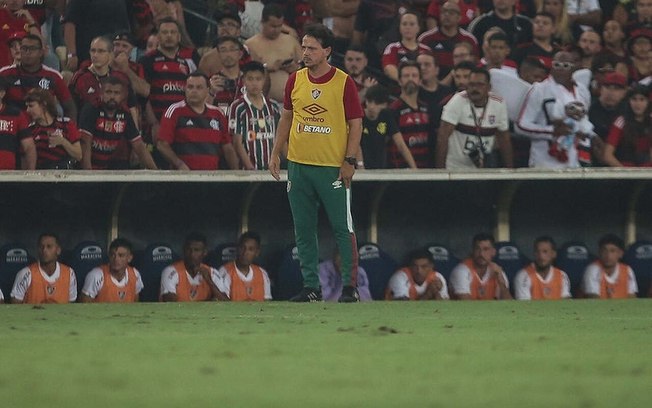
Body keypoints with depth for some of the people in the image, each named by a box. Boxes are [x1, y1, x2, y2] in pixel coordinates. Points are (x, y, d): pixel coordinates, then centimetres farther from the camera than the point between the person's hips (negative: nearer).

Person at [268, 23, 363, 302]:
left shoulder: (343, 82, -5)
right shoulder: (295, 80, 7)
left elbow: (356, 123, -4)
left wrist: (349, 161, -11)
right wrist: (275, 153, 10)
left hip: (333, 167, -5)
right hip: (298, 165, 5)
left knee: (343, 228, -3)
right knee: (303, 230, 7)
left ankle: (350, 286, 3)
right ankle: (311, 287, 13)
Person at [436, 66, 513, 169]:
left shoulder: (499, 104, -4)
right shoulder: (458, 101, -16)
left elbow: (504, 139, 7)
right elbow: (443, 136, -18)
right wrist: (440, 169, -21)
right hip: (455, 168, -4)